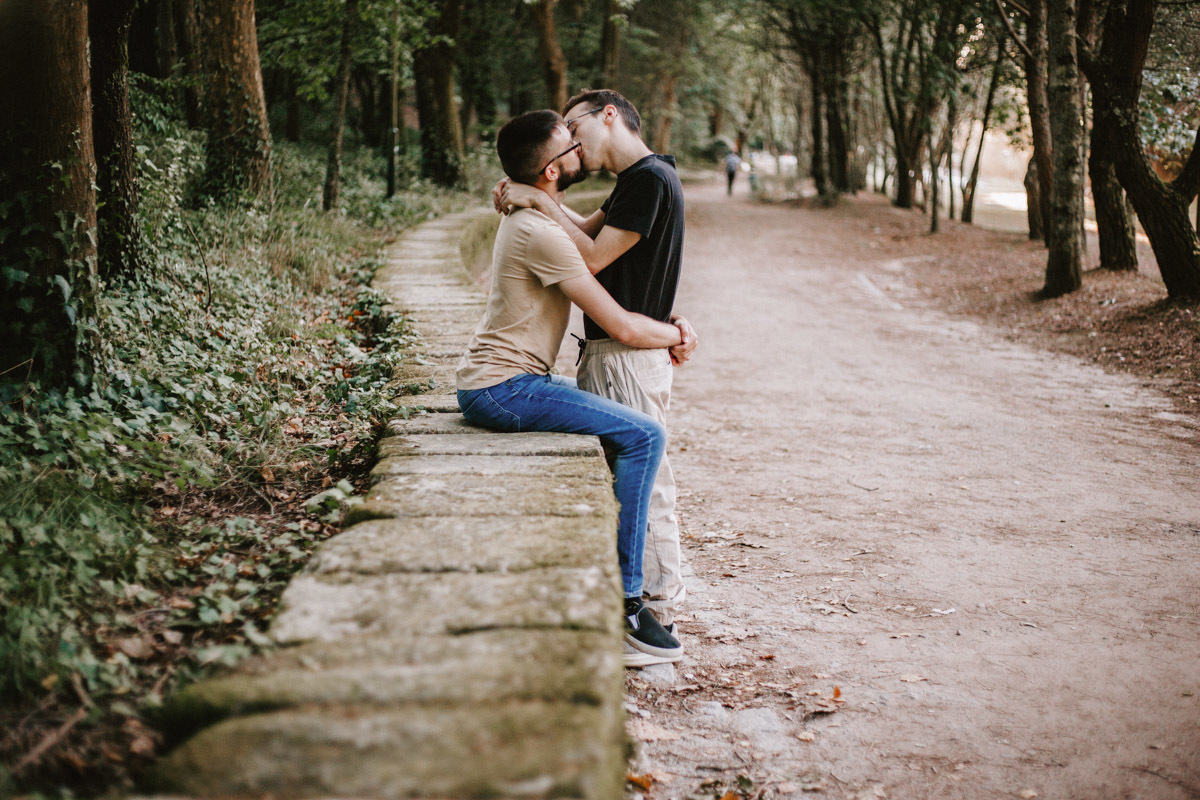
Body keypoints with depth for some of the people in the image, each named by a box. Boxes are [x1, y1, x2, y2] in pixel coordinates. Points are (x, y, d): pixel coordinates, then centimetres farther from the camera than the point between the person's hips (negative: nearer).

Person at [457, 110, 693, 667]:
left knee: (624, 421, 24)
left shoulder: (527, 219, 13)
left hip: (498, 382, 11)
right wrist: (678, 334, 1)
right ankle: (622, 602, -16)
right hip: (501, 388, -11)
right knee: (642, 435, -18)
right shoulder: (540, 234, -19)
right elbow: (623, 328, -19)